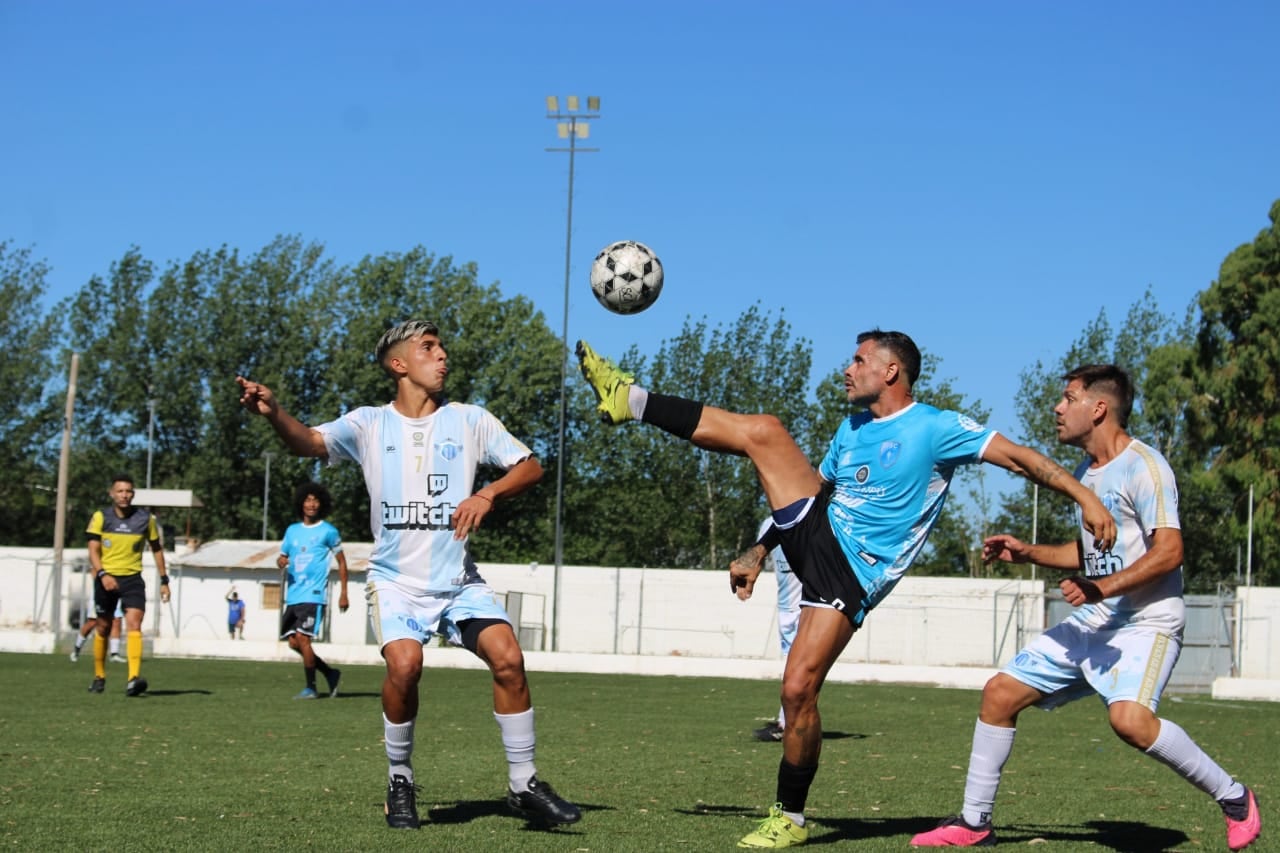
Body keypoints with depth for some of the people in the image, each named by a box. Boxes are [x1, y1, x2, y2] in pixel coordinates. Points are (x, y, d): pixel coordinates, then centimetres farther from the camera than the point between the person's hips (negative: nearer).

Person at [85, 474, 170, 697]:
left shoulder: (145, 519, 1)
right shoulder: (101, 517, -2)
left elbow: (157, 549, 12)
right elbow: (93, 551, -7)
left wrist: (164, 580, 11)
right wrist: (103, 575, -24)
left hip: (133, 579, -1)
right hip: (106, 579, 1)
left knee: (134, 624, -19)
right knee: (104, 628, 10)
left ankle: (134, 679, -31)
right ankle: (99, 677, 28)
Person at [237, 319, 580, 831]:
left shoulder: (469, 420, 4)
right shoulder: (370, 424, 1)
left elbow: (530, 466, 5)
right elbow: (310, 443, -9)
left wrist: (488, 494, -14)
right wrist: (272, 413, -29)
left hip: (459, 579, 2)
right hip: (397, 580, -2)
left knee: (508, 658, -16)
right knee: (404, 664, -25)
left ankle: (524, 784, 1)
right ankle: (399, 783, -2)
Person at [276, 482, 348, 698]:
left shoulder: (328, 531, 0)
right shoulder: (292, 530, 14)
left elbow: (341, 562, 4)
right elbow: (282, 557, 20)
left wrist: (343, 593, -2)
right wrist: (281, 561, -5)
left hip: (313, 596, -6)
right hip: (293, 596, 6)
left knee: (302, 638, -15)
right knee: (293, 642, 6)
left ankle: (310, 687, -4)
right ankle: (330, 673, 22)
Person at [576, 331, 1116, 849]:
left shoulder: (934, 428, -6)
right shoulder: (852, 429, 17)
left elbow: (1018, 457, -10)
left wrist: (1085, 498, -19)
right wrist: (758, 553, 22)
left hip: (851, 573, -6)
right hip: (814, 533, 6)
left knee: (798, 689, -16)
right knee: (765, 432, -9)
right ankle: (631, 401, -6)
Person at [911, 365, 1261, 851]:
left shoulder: (1142, 465, -13)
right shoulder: (1086, 473, 15)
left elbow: (1169, 551, -22)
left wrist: (1102, 588, -30)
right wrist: (1028, 553, 16)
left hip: (1146, 622, -9)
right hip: (1091, 622, 9)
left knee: (1129, 718, -32)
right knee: (999, 692, 5)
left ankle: (1232, 797, -11)